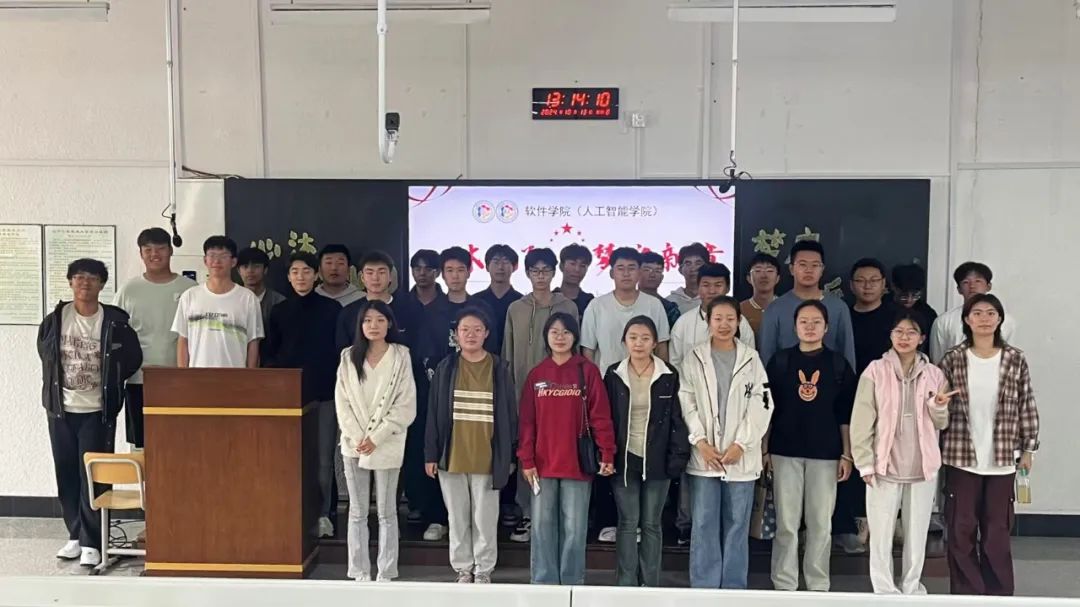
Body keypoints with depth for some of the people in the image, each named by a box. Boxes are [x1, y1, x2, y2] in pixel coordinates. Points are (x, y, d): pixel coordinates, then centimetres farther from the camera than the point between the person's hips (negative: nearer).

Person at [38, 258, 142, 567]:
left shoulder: (115, 321, -8)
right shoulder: (55, 319, 0)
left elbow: (133, 358, 1)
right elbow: (44, 352, 18)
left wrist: (109, 383, 2)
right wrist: (56, 381, 13)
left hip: (97, 411, -3)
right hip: (61, 409, 3)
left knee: (93, 476, -3)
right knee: (67, 474, 10)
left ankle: (91, 542, 3)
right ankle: (75, 535, 23)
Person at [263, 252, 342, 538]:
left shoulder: (332, 308, 3)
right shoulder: (279, 311, 8)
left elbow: (341, 351, 3)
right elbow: (269, 354, 10)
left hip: (325, 392, -1)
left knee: (323, 457, 1)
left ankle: (323, 513, 12)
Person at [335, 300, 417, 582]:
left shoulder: (401, 356, -4)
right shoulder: (349, 356, 5)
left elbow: (405, 405, -8)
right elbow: (342, 401, 1)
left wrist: (376, 438, -12)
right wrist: (358, 437, -9)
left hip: (387, 444, -3)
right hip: (353, 443, 3)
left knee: (386, 512, 5)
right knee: (357, 512, 9)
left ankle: (385, 575, 13)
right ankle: (360, 574, 17)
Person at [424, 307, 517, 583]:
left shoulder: (500, 369, -2)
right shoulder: (446, 368, 1)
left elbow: (509, 412, 2)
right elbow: (434, 412, 2)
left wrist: (509, 454, 0)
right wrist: (431, 454, 0)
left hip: (487, 458, -1)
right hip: (452, 456, 1)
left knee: (485, 518, 7)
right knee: (457, 517, 13)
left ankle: (483, 570, 23)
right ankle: (463, 568, 27)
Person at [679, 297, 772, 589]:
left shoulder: (751, 358, 6)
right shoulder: (694, 357, 4)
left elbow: (761, 405, 1)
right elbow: (686, 403, 0)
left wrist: (740, 444, -8)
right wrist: (700, 442, -10)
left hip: (741, 455, 1)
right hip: (704, 454, 0)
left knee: (737, 524, 6)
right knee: (704, 524, 2)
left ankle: (734, 588, 17)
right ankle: (703, 587, 12)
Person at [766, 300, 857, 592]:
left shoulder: (839, 364, 3)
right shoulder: (779, 361, 3)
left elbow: (846, 414, 5)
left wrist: (847, 454, 1)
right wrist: (763, 449, 2)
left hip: (825, 452, 0)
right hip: (785, 450, 0)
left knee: (821, 523, 7)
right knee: (786, 522, 4)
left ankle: (818, 584, 19)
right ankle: (784, 584, 14)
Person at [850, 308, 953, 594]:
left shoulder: (934, 374, 3)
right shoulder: (876, 370, -5)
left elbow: (941, 424, 9)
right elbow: (862, 420, -5)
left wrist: (939, 407, -13)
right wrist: (865, 463, -8)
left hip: (923, 468, 3)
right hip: (885, 467, -2)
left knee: (917, 535, 13)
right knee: (881, 536, 3)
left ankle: (912, 590, 28)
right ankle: (886, 593, 17)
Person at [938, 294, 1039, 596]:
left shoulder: (1015, 360, 0)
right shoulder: (952, 360, -2)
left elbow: (1027, 407, 4)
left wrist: (1028, 448, 4)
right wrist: (936, 449, 1)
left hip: (1001, 458, 0)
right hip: (961, 457, 0)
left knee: (997, 530, 9)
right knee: (962, 529, 6)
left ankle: (998, 593, 23)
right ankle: (966, 592, 19)